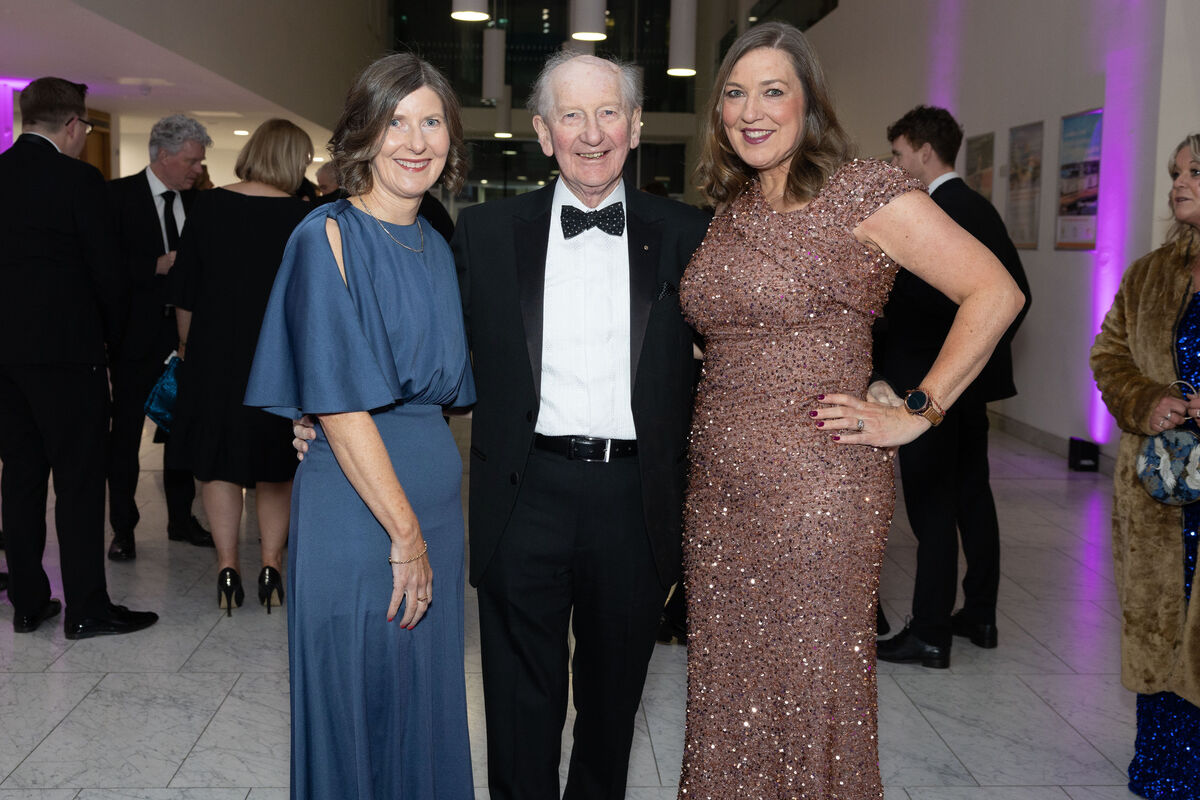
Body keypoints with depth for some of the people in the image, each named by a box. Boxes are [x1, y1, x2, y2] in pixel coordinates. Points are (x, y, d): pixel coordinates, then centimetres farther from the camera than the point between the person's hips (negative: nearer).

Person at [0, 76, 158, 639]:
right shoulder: (77, 178, -11)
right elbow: (104, 267, -10)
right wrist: (110, 333, 6)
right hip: (65, 346, -7)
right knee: (80, 477, 0)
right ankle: (87, 608, 4)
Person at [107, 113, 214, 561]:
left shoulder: (194, 201, 9)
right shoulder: (120, 195, -6)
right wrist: (157, 266, -20)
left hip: (184, 332, 5)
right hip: (137, 335, -5)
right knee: (126, 432, 4)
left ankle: (181, 519, 25)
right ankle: (123, 528, 15)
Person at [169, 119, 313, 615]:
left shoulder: (209, 206, -4)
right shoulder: (302, 217, -10)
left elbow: (184, 287, 1)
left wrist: (187, 342, 15)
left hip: (216, 351, 1)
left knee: (219, 458, 12)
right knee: (276, 462, 14)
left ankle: (228, 567, 11)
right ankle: (271, 566, 14)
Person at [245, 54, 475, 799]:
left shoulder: (437, 248, 10)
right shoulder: (329, 237, -12)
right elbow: (339, 405, -18)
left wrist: (427, 528, 10)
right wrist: (405, 532, -18)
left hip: (436, 489, 7)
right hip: (355, 505, -7)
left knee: (430, 700, 17)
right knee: (360, 704, 7)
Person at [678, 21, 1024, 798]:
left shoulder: (865, 193, -7)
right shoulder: (729, 210, 12)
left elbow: (995, 292, -11)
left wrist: (916, 414, -11)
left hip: (818, 490, -6)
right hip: (719, 488, 6)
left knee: (812, 690, 4)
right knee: (728, 692, 13)